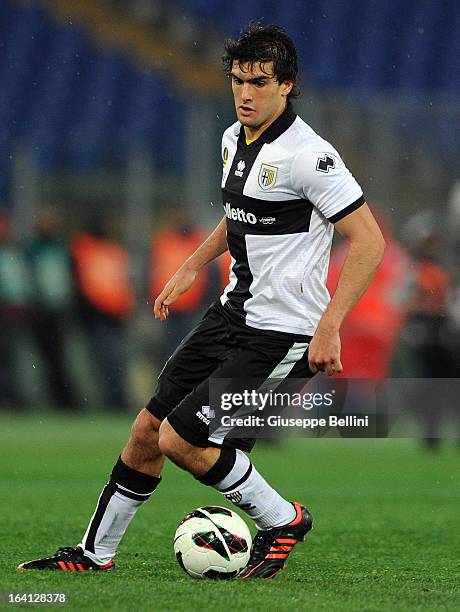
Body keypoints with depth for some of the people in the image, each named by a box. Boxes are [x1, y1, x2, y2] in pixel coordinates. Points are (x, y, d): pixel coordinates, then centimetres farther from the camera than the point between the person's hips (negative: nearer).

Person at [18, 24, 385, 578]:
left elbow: (368, 240, -21)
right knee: (146, 429, 8)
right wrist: (193, 266, 23)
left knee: (180, 440, -12)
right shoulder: (234, 139, 7)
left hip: (280, 334, -8)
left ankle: (282, 521, 9)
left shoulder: (307, 155, -20)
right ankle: (95, 553, 23)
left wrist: (329, 328, -25)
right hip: (231, 313, 8)